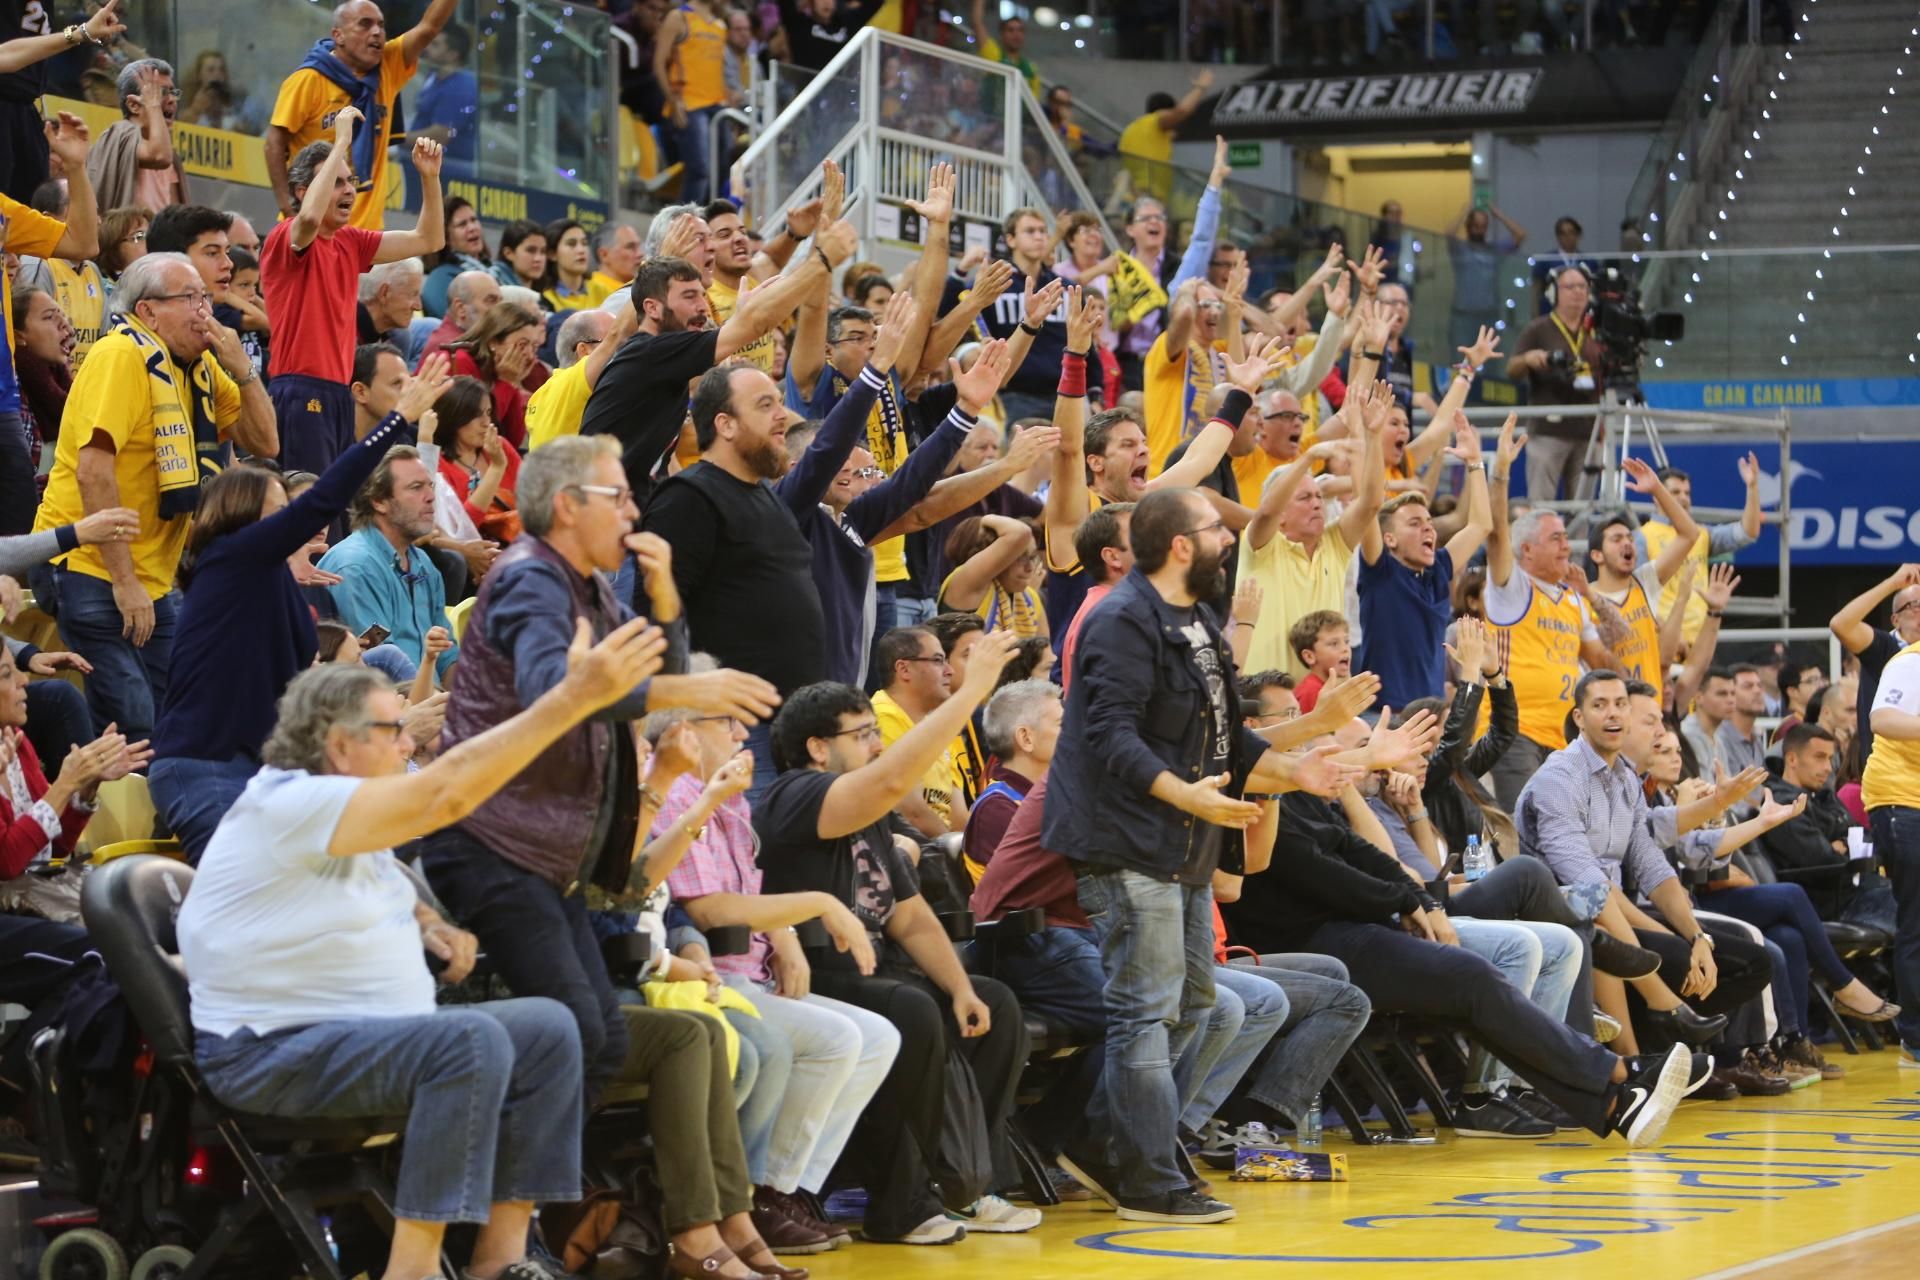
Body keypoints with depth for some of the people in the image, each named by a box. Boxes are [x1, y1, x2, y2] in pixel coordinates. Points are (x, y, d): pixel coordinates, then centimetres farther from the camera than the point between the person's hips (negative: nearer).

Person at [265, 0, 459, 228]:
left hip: (367, 225, 5)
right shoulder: (308, 80, -9)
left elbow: (429, 27, 1)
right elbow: (276, 142, -9)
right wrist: (288, 209, -16)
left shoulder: (387, 69, 6)